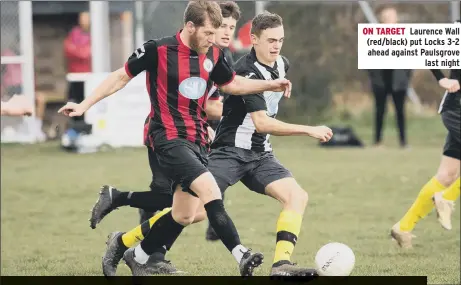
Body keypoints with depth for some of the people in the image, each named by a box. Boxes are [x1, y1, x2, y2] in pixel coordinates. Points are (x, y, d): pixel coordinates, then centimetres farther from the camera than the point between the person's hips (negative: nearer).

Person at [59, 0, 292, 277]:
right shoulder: (157, 50, -12)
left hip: (197, 140, 7)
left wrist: (270, 85, 10)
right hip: (169, 138, -7)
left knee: (184, 215, 10)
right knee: (210, 190, -26)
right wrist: (85, 105, 1)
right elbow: (122, 76, 0)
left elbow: (232, 84, 22)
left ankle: (138, 257, 29)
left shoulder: (213, 54, 5)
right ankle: (242, 256, -31)